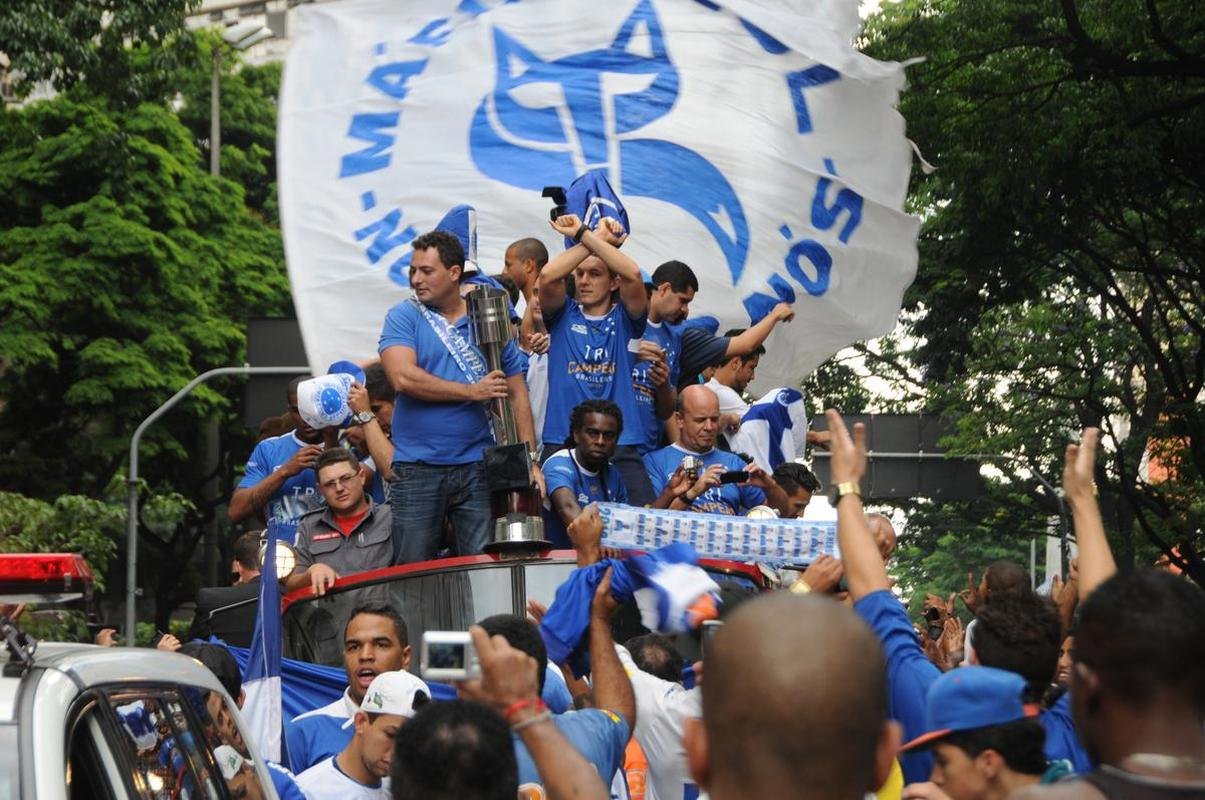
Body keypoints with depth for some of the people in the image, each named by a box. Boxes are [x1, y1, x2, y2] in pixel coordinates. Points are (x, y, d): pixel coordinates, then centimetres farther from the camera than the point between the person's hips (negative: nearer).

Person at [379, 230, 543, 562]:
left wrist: (530, 459, 2)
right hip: (416, 469, -2)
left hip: (477, 468, 2)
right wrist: (472, 391, -8)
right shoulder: (403, 317, 3)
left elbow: (517, 395, 11)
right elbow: (404, 378, -14)